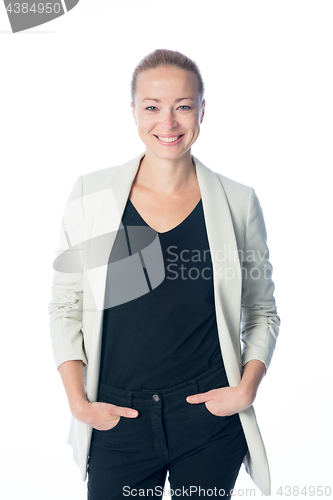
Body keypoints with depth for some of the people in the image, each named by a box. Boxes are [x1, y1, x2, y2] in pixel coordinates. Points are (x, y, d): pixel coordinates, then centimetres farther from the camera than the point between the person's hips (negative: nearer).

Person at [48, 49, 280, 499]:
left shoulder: (238, 203, -2)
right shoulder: (91, 194, -3)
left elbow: (262, 312, 7)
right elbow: (65, 307, 3)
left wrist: (247, 389, -6)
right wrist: (78, 401, -5)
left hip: (212, 420, 0)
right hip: (116, 419, 0)